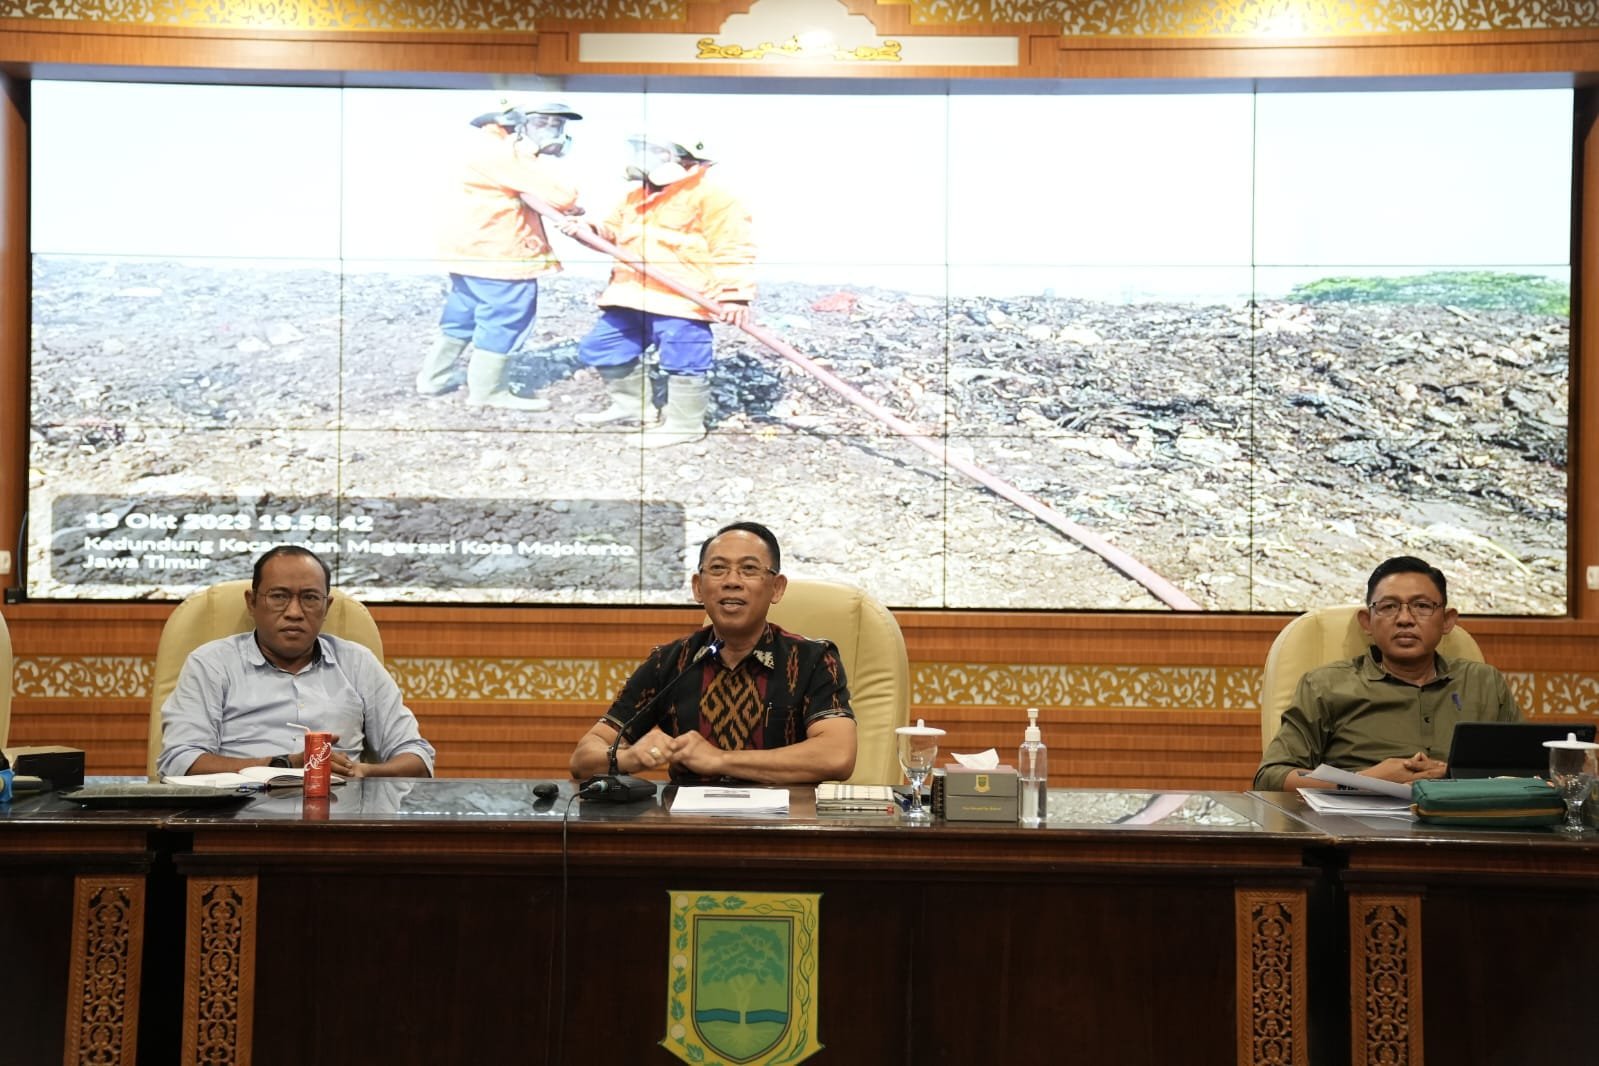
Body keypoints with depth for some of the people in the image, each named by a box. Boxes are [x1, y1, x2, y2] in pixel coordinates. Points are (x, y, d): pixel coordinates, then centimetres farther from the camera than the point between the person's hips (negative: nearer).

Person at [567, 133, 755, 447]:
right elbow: (613, 231, 28)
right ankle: (631, 405, 28)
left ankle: (684, 423, 9)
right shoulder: (636, 196, 18)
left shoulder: (710, 192, -8)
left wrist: (734, 294, -23)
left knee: (683, 362, -5)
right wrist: (589, 229, 4)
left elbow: (732, 245, -14)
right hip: (632, 297, 8)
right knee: (600, 348, 14)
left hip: (681, 301, -8)